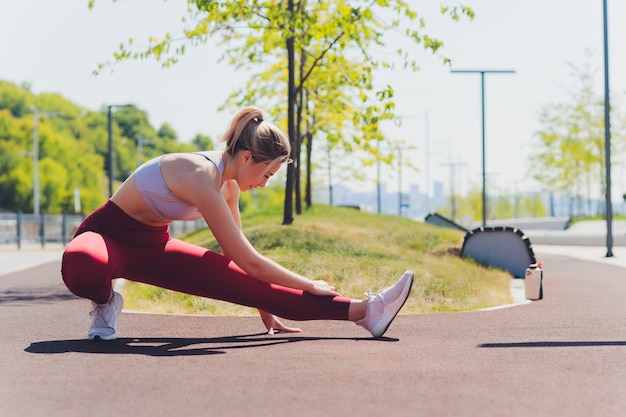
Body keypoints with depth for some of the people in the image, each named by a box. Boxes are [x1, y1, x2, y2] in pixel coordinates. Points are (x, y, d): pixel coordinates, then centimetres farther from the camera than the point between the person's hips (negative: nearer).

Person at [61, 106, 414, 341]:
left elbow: (242, 259, 12)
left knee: (239, 282, -9)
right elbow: (250, 261, -28)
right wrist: (310, 286, -16)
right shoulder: (202, 177, -30)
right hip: (109, 235, -8)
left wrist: (265, 308, 16)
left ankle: (362, 311, -14)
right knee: (83, 267, -47)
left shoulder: (226, 180, -2)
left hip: (153, 245, 8)